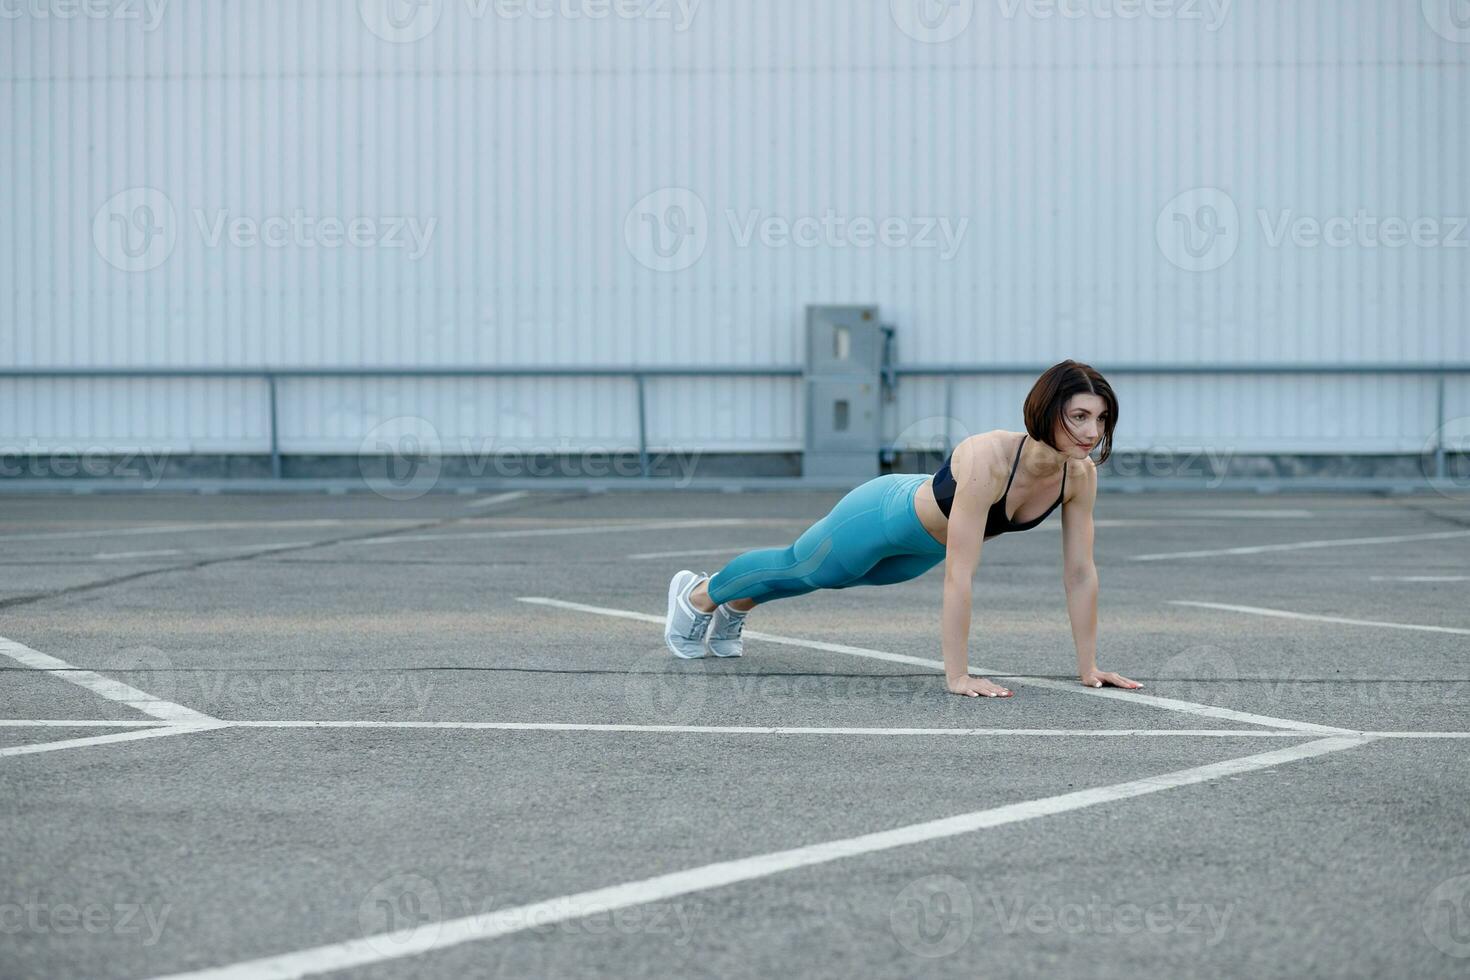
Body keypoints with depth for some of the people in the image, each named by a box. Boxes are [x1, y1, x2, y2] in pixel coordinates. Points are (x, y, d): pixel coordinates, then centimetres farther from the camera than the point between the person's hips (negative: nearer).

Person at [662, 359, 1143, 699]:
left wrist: (1088, 666, -18)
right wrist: (957, 676, -45)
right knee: (798, 568, 23)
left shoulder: (1080, 473, -26)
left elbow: (1080, 573, -17)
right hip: (884, 514, -6)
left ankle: (737, 604, 62)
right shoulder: (988, 459, -45)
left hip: (923, 545, 6)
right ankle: (698, 595, 53)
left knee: (833, 577, 32)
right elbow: (959, 575, -45)